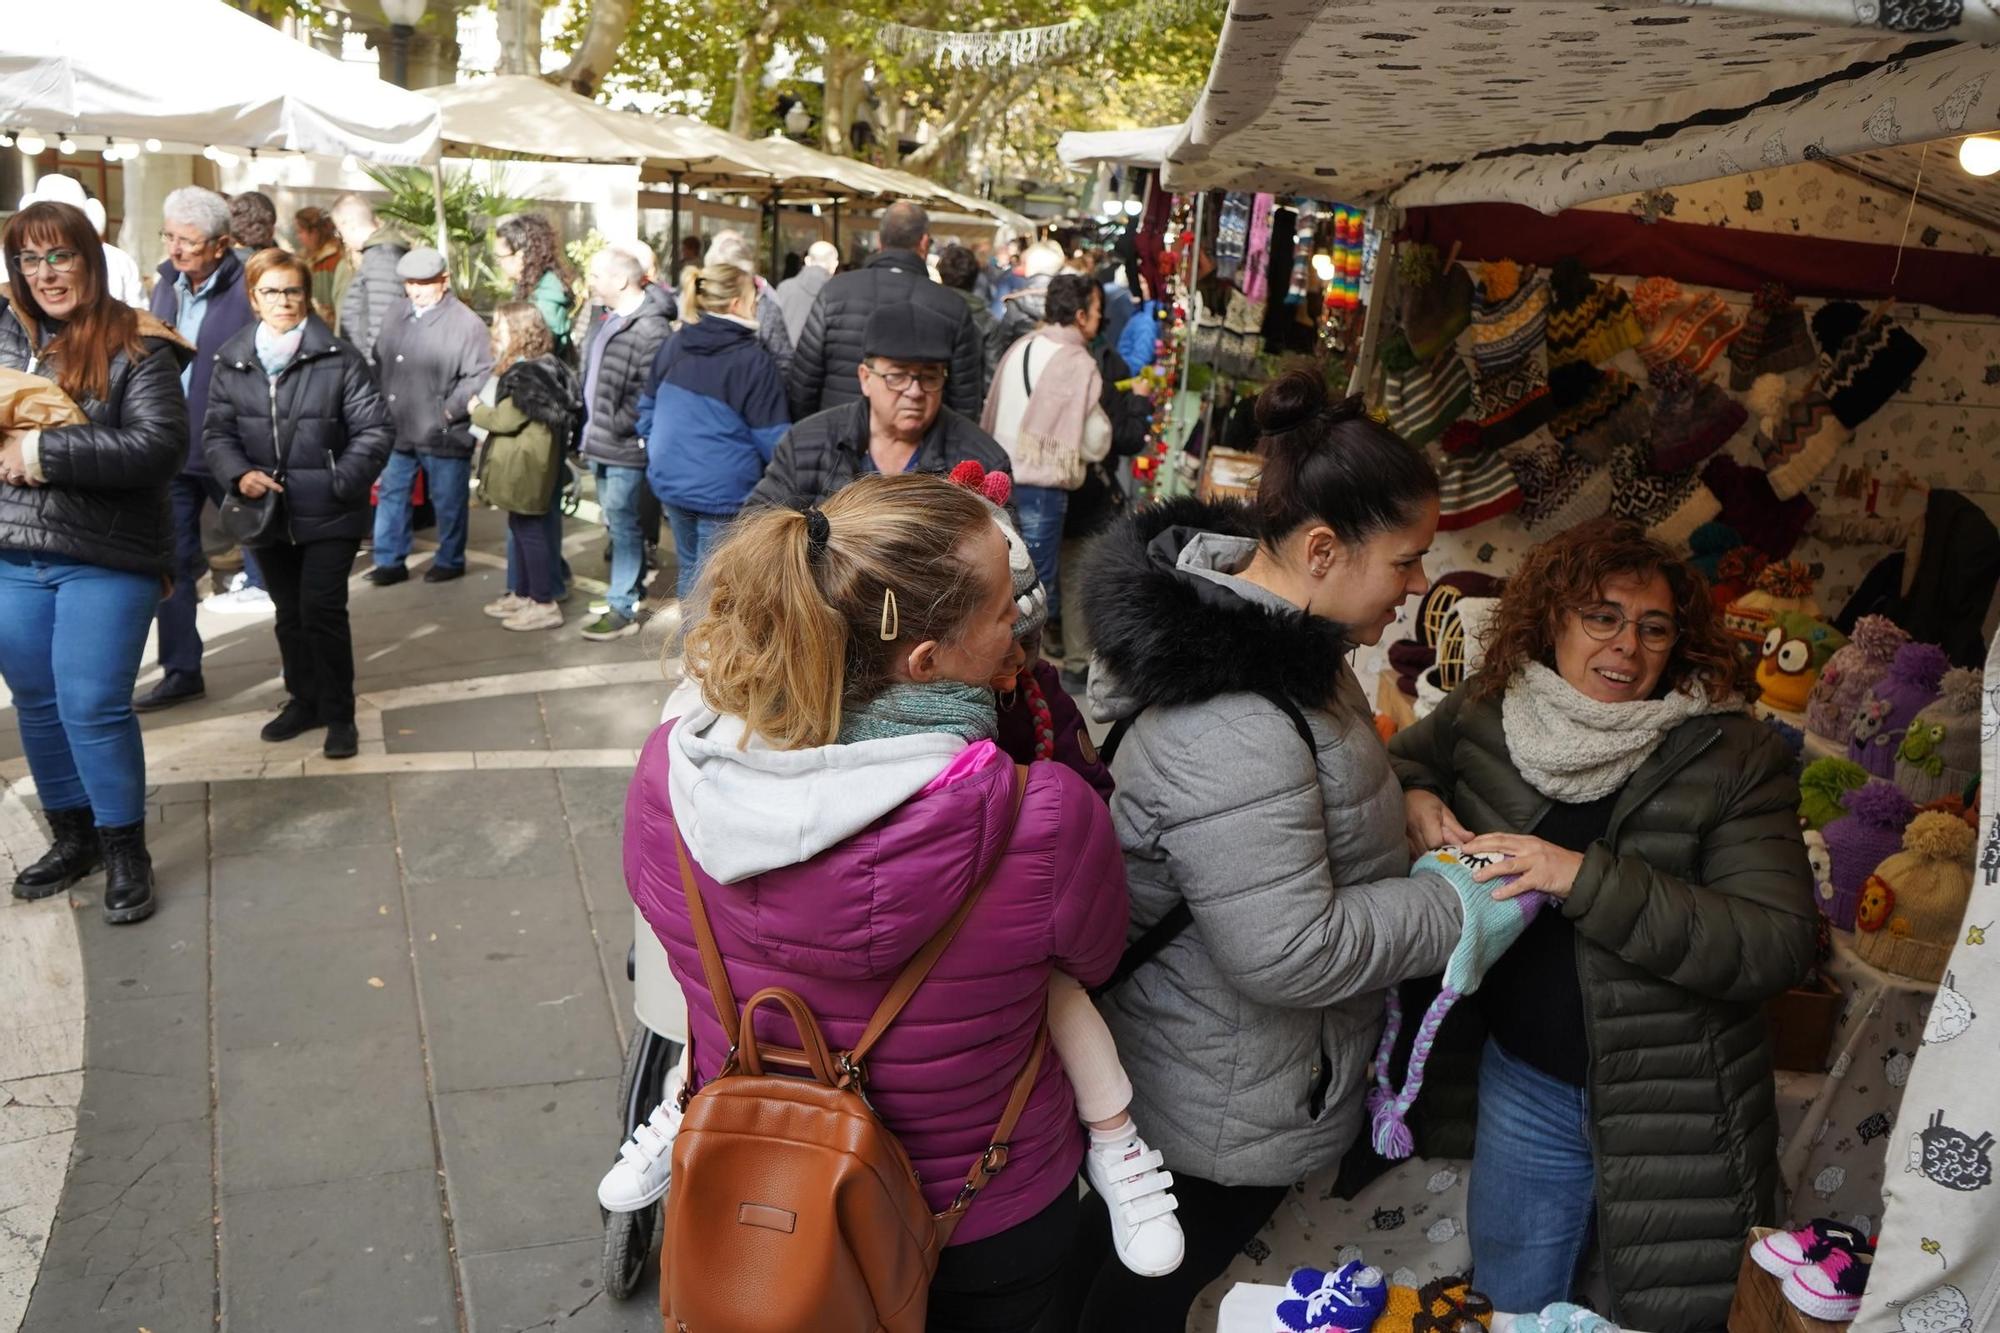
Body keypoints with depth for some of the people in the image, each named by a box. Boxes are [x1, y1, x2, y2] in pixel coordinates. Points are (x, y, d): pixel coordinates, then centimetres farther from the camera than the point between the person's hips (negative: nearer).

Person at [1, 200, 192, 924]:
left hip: (105, 560, -5)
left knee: (93, 707, -3)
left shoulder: (135, 347, -8)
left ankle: (126, 849, 15)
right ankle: (71, 836, 31)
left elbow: (160, 447, -18)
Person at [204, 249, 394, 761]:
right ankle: (304, 699, 34)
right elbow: (217, 432, 6)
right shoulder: (231, 362, 4)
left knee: (322, 610, -8)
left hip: (328, 513, -4)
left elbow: (375, 430, -8)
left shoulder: (339, 358, -7)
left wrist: (341, 482, -16)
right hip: (267, 510, 4)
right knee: (290, 613, 17)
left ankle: (339, 713, 7)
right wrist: (239, 473, -13)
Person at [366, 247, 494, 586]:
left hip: (444, 435, -6)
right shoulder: (396, 317, 9)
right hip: (397, 429, 6)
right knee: (391, 494, 12)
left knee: (448, 501, 8)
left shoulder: (466, 323, -12)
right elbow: (379, 364, 18)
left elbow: (480, 375, -14)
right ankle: (390, 561, 23)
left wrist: (452, 409, -18)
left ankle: (450, 560, 25)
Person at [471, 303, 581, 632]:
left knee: (531, 531, -4)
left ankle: (545, 604, 2)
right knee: (522, 530, 17)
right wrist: (484, 409, 5)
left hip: (526, 467, -10)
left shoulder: (526, 374, -20)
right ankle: (522, 594, 28)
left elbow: (506, 419, -20)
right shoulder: (534, 367, 12)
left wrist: (477, 410, -3)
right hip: (522, 465, 10)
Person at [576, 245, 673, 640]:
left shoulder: (650, 329, -21)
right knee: (618, 523, 19)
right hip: (601, 444, 10)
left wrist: (618, 426, -18)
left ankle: (622, 609, 6)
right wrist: (591, 427, 16)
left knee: (623, 526, -2)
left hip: (626, 448, -10)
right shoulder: (608, 321, 13)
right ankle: (631, 589, 32)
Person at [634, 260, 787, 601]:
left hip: (671, 481, 7)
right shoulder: (753, 361, -16)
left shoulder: (672, 346, 4)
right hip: (723, 493, -7)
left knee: (689, 569, 21)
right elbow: (773, 440, -12)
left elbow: (646, 409, 14)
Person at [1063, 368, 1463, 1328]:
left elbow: (1327, 782, 15)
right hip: (1226, 1115, -9)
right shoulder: (1232, 731, -37)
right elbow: (1292, 955, -32)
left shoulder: (1234, 594, -4)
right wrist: (1456, 905, -20)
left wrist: (1406, 803, -2)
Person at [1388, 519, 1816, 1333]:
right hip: (1525, 1079, 3)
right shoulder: (1482, 715, -5)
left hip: (1674, 1105, -2)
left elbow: (1779, 945, -21)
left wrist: (1586, 878, -29)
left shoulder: (1736, 757, -14)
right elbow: (1394, 760, 16)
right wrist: (1412, 801, -8)